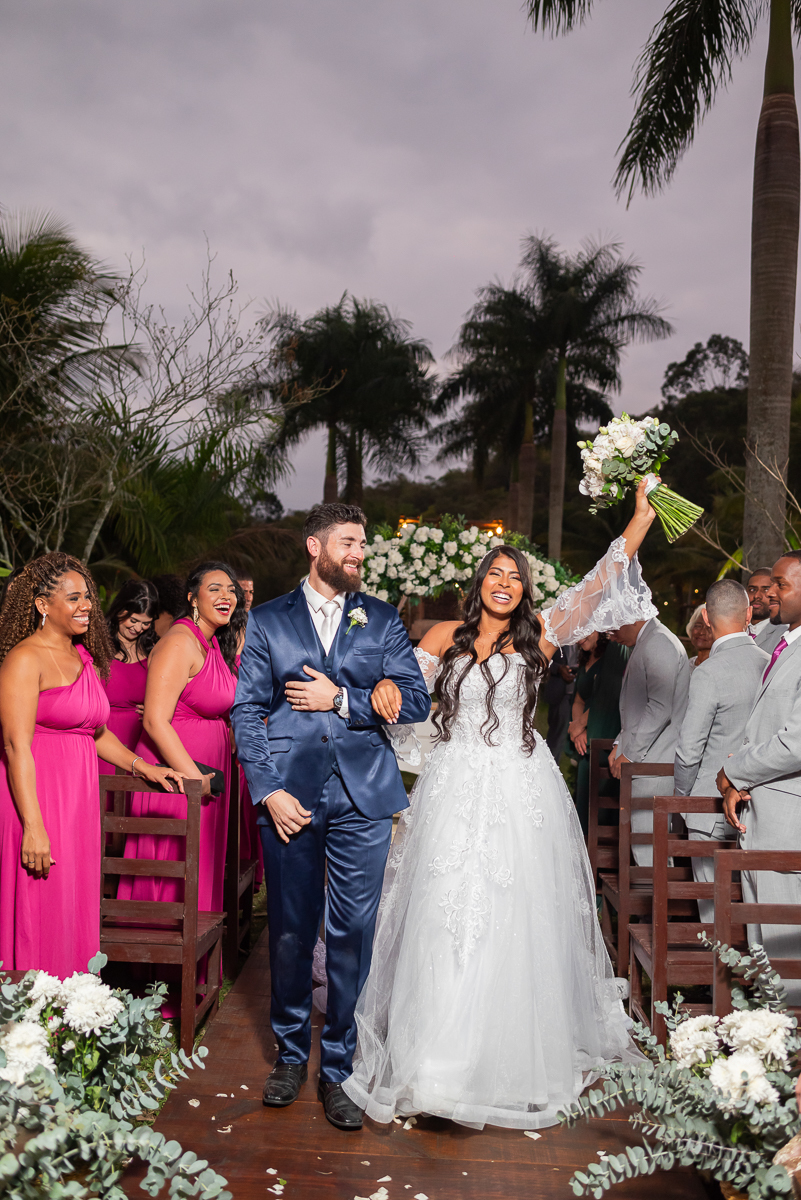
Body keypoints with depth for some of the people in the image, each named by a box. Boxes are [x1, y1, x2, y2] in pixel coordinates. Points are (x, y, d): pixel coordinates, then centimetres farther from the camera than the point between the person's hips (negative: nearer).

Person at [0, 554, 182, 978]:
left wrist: (144, 767, 15)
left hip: (78, 799, 8)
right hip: (34, 796, -8)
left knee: (75, 917, 10)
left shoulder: (85, 657, 15)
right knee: (39, 916, -4)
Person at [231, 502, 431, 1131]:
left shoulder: (382, 619, 10)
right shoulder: (268, 620, 8)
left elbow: (417, 699, 1)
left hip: (362, 796, 1)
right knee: (290, 932, 9)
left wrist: (341, 698, -8)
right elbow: (246, 710, 3)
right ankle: (291, 1053, 31)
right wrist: (268, 789, -7)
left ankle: (336, 1068, 20)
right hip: (290, 794, 0)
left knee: (353, 933, 3)